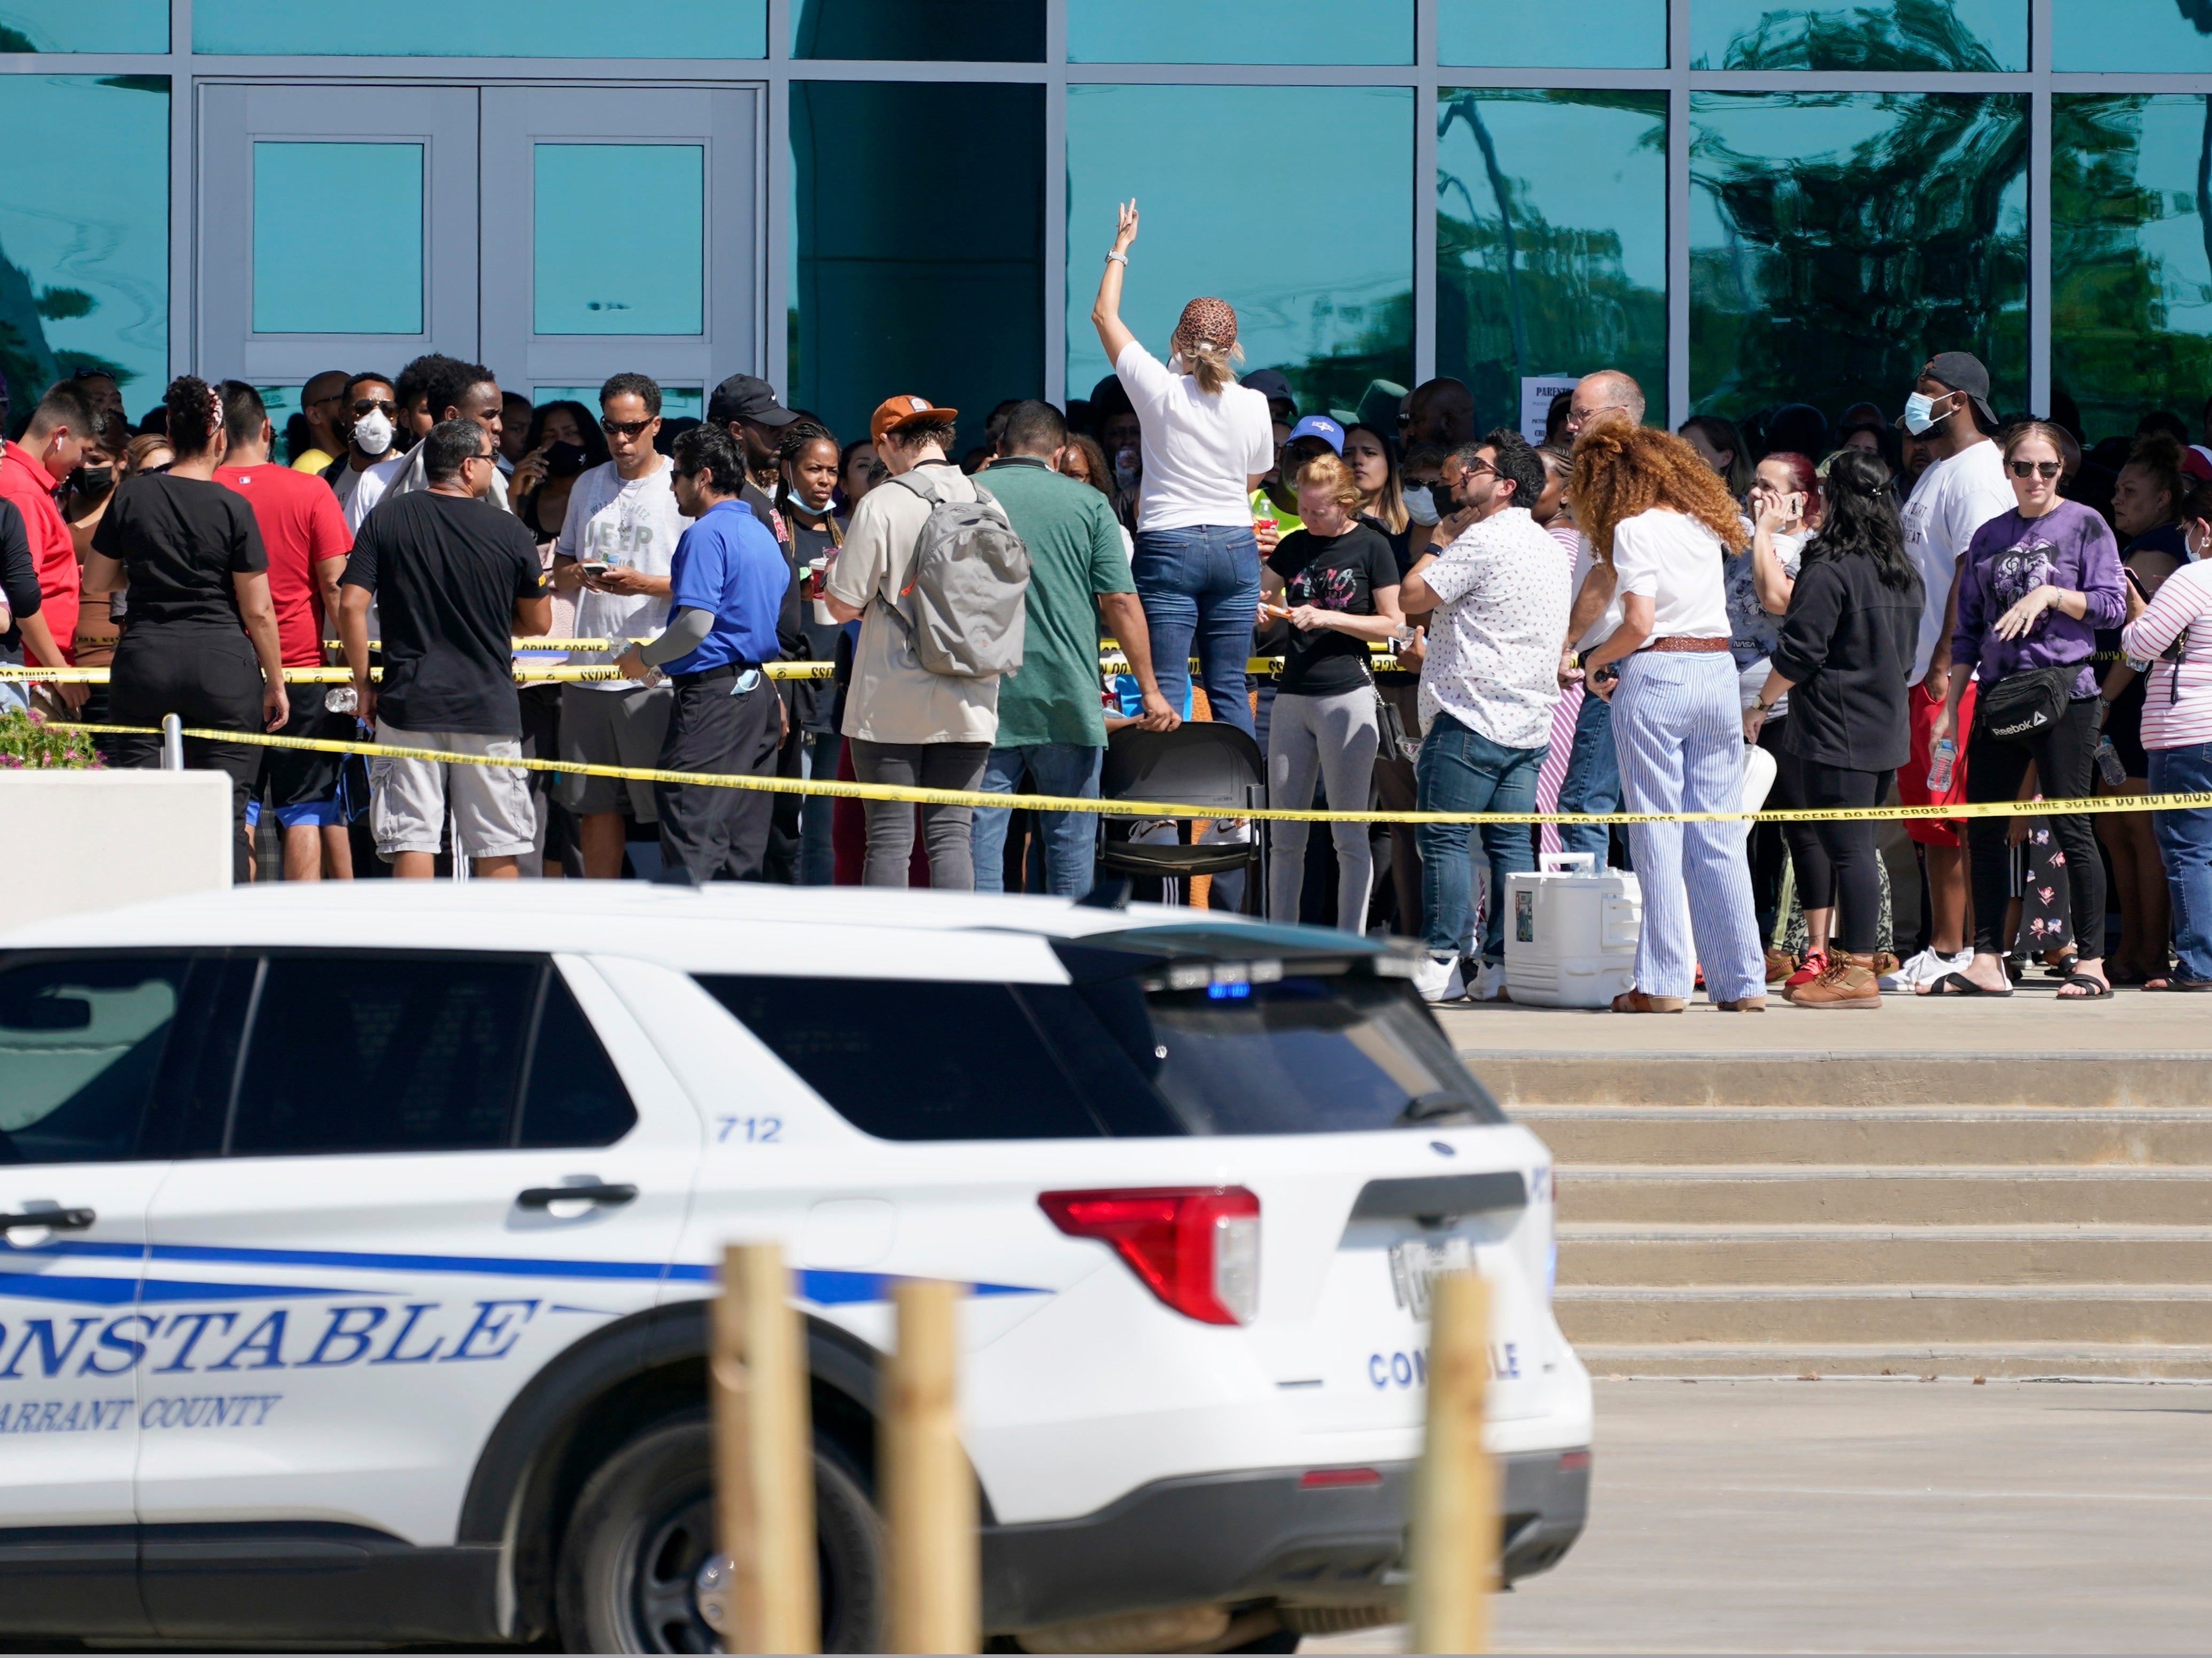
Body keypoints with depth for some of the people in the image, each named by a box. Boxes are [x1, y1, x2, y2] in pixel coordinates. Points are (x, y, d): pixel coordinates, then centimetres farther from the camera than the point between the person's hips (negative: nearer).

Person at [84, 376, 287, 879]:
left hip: (143, 662, 2)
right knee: (224, 812, 1)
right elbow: (258, 610, -4)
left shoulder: (132, 496, 1)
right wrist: (276, 683, 6)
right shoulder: (232, 509, -5)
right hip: (222, 666, -2)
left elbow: (98, 579, 12)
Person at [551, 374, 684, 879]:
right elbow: (559, 574, 21)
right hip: (588, 668, 6)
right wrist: (576, 575, -3)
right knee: (594, 804, 8)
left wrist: (644, 584, -19)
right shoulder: (589, 486, 16)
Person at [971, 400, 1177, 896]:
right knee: (1071, 836, 8)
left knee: (982, 834, 1)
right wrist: (1150, 690, 3)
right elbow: (1120, 602, -2)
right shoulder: (1088, 504, 2)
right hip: (1067, 702, 0)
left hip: (985, 701, 0)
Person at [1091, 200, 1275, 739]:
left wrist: (1121, 247, 19)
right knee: (1229, 688, 5)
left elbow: (1104, 315, 7)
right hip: (1235, 547, 3)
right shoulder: (1253, 406, 0)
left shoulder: (1160, 390, -6)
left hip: (1168, 546, -3)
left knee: (1166, 686, -6)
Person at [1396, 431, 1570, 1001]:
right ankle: (1506, 964, 2)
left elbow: (1412, 595, -11)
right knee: (1511, 841, 6)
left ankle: (1441, 963, -7)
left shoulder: (1485, 539, -13)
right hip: (1530, 721, 9)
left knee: (1443, 837, -4)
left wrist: (1435, 546, 4)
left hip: (1472, 715, -9)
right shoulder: (1547, 547, 17)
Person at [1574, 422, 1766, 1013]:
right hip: (1719, 673, 6)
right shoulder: (1703, 525, 13)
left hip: (1657, 675, -6)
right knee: (1720, 837, 7)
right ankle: (1741, 981, 5)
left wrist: (1595, 661, 3)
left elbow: (1639, 623, -14)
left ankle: (1663, 982, -4)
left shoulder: (1635, 528, -7)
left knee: (1658, 835, -2)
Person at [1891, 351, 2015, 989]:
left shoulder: (1977, 475, -13)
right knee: (1927, 815, 10)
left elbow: (1975, 575, -20)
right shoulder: (1937, 471, 20)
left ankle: (1975, 949, -9)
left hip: (1959, 674, -10)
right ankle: (1944, 947, 14)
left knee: (1960, 815, -10)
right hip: (1923, 672, 10)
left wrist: (1945, 665, -22)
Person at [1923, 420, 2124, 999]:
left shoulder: (2085, 525, 1)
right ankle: (1987, 963, 6)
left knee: (2070, 827, -6)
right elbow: (1969, 630, 17)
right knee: (1983, 830, 2)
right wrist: (1951, 705, 11)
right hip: (1998, 698, 5)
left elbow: (2111, 605, -4)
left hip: (2063, 695, -5)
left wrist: (2051, 595, -17)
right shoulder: (1989, 537, 15)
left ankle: (2092, 964, -2)